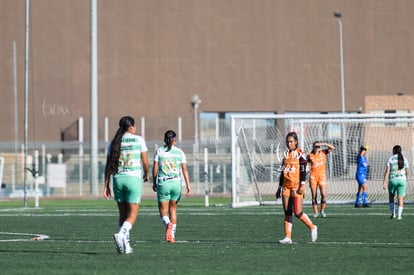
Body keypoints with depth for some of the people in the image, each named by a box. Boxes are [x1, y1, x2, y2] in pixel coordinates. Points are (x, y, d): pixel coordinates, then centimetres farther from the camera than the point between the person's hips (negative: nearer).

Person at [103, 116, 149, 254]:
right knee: (132, 215, -1)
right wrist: (146, 174, 19)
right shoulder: (138, 139, -1)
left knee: (123, 214, 13)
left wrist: (106, 186, 8)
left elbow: (108, 165, 5)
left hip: (117, 179, 4)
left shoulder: (114, 142, 8)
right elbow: (144, 162, -1)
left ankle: (125, 244, 9)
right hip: (133, 178, -4)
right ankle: (121, 234, -27)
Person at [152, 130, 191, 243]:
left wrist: (154, 183, 11)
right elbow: (184, 169, -2)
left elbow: (155, 168, 1)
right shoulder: (180, 152, 3)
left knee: (163, 211, 2)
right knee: (173, 209, 16)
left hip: (163, 183, -2)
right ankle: (172, 235, 15)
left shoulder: (159, 151, 1)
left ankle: (168, 224, -30)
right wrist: (188, 185, -2)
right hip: (176, 183, 2)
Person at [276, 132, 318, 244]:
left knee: (298, 213, -10)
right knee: (287, 213, 1)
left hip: (297, 186, -6)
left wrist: (302, 185, -18)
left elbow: (303, 170, -9)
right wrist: (280, 187, 19)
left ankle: (312, 227, 12)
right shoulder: (286, 155, 16)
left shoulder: (300, 154, -3)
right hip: (286, 187, 6)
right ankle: (288, 237, 1)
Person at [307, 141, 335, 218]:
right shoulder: (310, 155, 5)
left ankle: (322, 211, 4)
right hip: (313, 176, 0)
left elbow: (332, 148, -5)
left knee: (323, 194, -12)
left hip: (322, 176, 0)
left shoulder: (323, 153, 5)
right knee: (314, 196, -1)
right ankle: (315, 212, 6)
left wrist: (324, 144, -15)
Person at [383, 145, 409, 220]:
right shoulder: (404, 159, 4)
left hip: (392, 180, -1)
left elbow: (387, 171, -9)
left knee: (391, 197, 18)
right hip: (402, 180, 1)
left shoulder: (390, 159, -2)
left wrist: (384, 183, -11)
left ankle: (393, 213, 10)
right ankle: (399, 215, -10)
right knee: (400, 198, 1)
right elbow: (407, 172, 10)